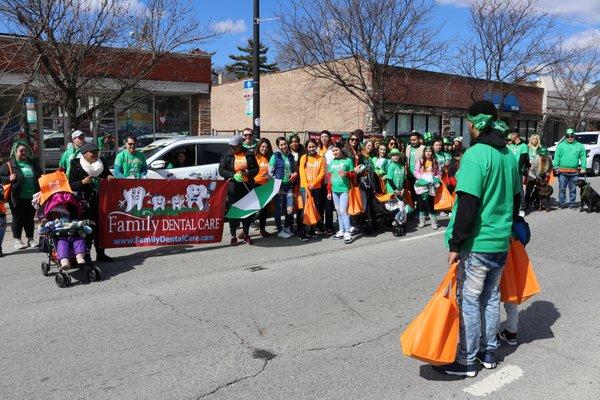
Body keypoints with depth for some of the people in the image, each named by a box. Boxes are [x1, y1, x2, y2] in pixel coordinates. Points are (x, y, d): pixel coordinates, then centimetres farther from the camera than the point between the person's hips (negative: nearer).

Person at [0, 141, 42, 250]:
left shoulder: (33, 164, 12)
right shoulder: (9, 165, -1)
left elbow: (40, 176, 23)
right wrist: (9, 179, -17)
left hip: (32, 197, 4)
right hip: (17, 198, -4)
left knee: (30, 218, 12)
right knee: (18, 219, 5)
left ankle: (30, 239, 22)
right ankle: (17, 241, 15)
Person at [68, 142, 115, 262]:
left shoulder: (102, 163, 11)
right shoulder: (76, 166, -3)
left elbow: (108, 174, 27)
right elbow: (72, 185, -5)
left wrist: (110, 177, 5)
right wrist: (83, 182, -22)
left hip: (101, 201, 5)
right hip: (85, 203, -5)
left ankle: (100, 254, 17)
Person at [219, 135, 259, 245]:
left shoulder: (249, 154, 4)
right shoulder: (226, 155, 1)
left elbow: (256, 169, 10)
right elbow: (221, 170, -2)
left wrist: (248, 172, -12)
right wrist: (233, 175, -17)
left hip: (247, 187, 2)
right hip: (233, 188, -1)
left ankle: (246, 234, 23)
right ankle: (233, 236, 12)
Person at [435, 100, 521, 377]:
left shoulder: (475, 155, -18)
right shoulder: (508, 156, 8)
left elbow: (467, 206, -22)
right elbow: (515, 198, 17)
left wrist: (455, 244, -16)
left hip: (477, 243, -8)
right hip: (501, 242, 8)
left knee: (469, 301, 3)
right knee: (491, 297, 17)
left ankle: (466, 362, 15)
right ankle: (489, 353, 30)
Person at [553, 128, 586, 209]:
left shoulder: (579, 146, 10)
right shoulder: (561, 145, 6)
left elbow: (583, 157, 7)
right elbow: (556, 157, 1)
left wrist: (583, 167, -2)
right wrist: (556, 167, -7)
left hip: (574, 172, 2)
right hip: (562, 172, -1)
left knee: (573, 189, 7)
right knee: (562, 188, 0)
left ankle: (572, 203, 16)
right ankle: (562, 203, 8)